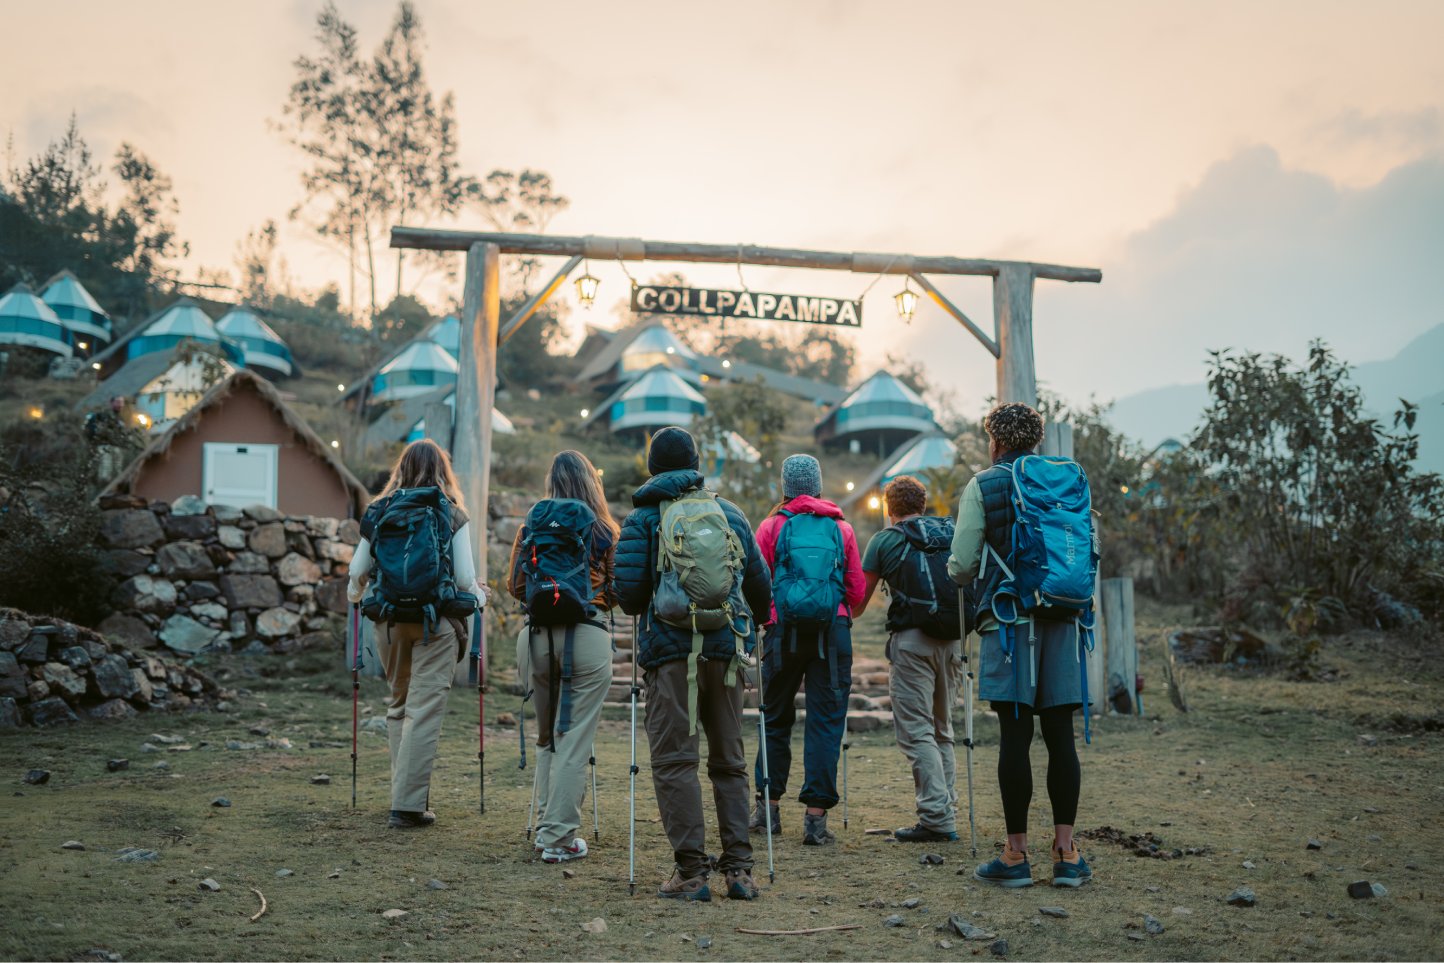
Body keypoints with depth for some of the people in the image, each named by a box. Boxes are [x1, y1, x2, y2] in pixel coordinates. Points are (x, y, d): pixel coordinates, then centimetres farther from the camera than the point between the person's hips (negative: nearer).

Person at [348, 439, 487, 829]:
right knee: (424, 711, -2)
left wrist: (356, 596, 28)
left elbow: (357, 571, 7)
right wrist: (479, 596, 13)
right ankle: (408, 805, -4)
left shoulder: (379, 511, 4)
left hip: (389, 619, 4)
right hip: (436, 622, -3)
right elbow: (464, 579, -8)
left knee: (398, 705, 18)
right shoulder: (452, 515, -4)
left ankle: (405, 794, 23)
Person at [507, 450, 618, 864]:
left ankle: (546, 826, 22)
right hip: (587, 637, -3)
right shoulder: (604, 531, 0)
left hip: (539, 637, 3)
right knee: (574, 741, 0)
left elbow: (515, 586, 8)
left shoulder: (531, 527, 5)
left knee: (547, 736, 18)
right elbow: (615, 590, 5)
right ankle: (559, 838, 1)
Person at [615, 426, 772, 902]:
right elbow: (760, 587, 14)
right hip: (726, 648, 4)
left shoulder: (642, 518, 1)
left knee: (674, 759, 0)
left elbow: (629, 593, -6)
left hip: (670, 647, -3)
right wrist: (748, 621, 33)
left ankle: (690, 872, -3)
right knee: (729, 760, 12)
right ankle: (739, 867, 8)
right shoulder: (730, 512, 11)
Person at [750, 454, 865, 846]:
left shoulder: (771, 527, 3)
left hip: (783, 632, 0)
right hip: (833, 632, 0)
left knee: (776, 718, 14)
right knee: (826, 722, 2)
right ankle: (816, 815, -2)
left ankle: (768, 807, 20)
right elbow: (857, 592, 7)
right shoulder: (841, 528, 8)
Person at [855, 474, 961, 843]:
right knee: (941, 731, 15)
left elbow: (859, 602, 8)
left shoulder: (885, 540, 4)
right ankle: (947, 811, 13)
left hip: (912, 640, -5)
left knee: (916, 732, -3)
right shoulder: (952, 533, 15)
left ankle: (936, 818, -10)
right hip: (953, 640, 5)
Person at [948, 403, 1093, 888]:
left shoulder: (983, 486, -1)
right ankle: (1066, 852, 8)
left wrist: (958, 571, 18)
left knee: (1015, 737, -1)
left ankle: (1017, 854, 3)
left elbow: (962, 566, -5)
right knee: (1060, 734, 6)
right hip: (1061, 621, 4)